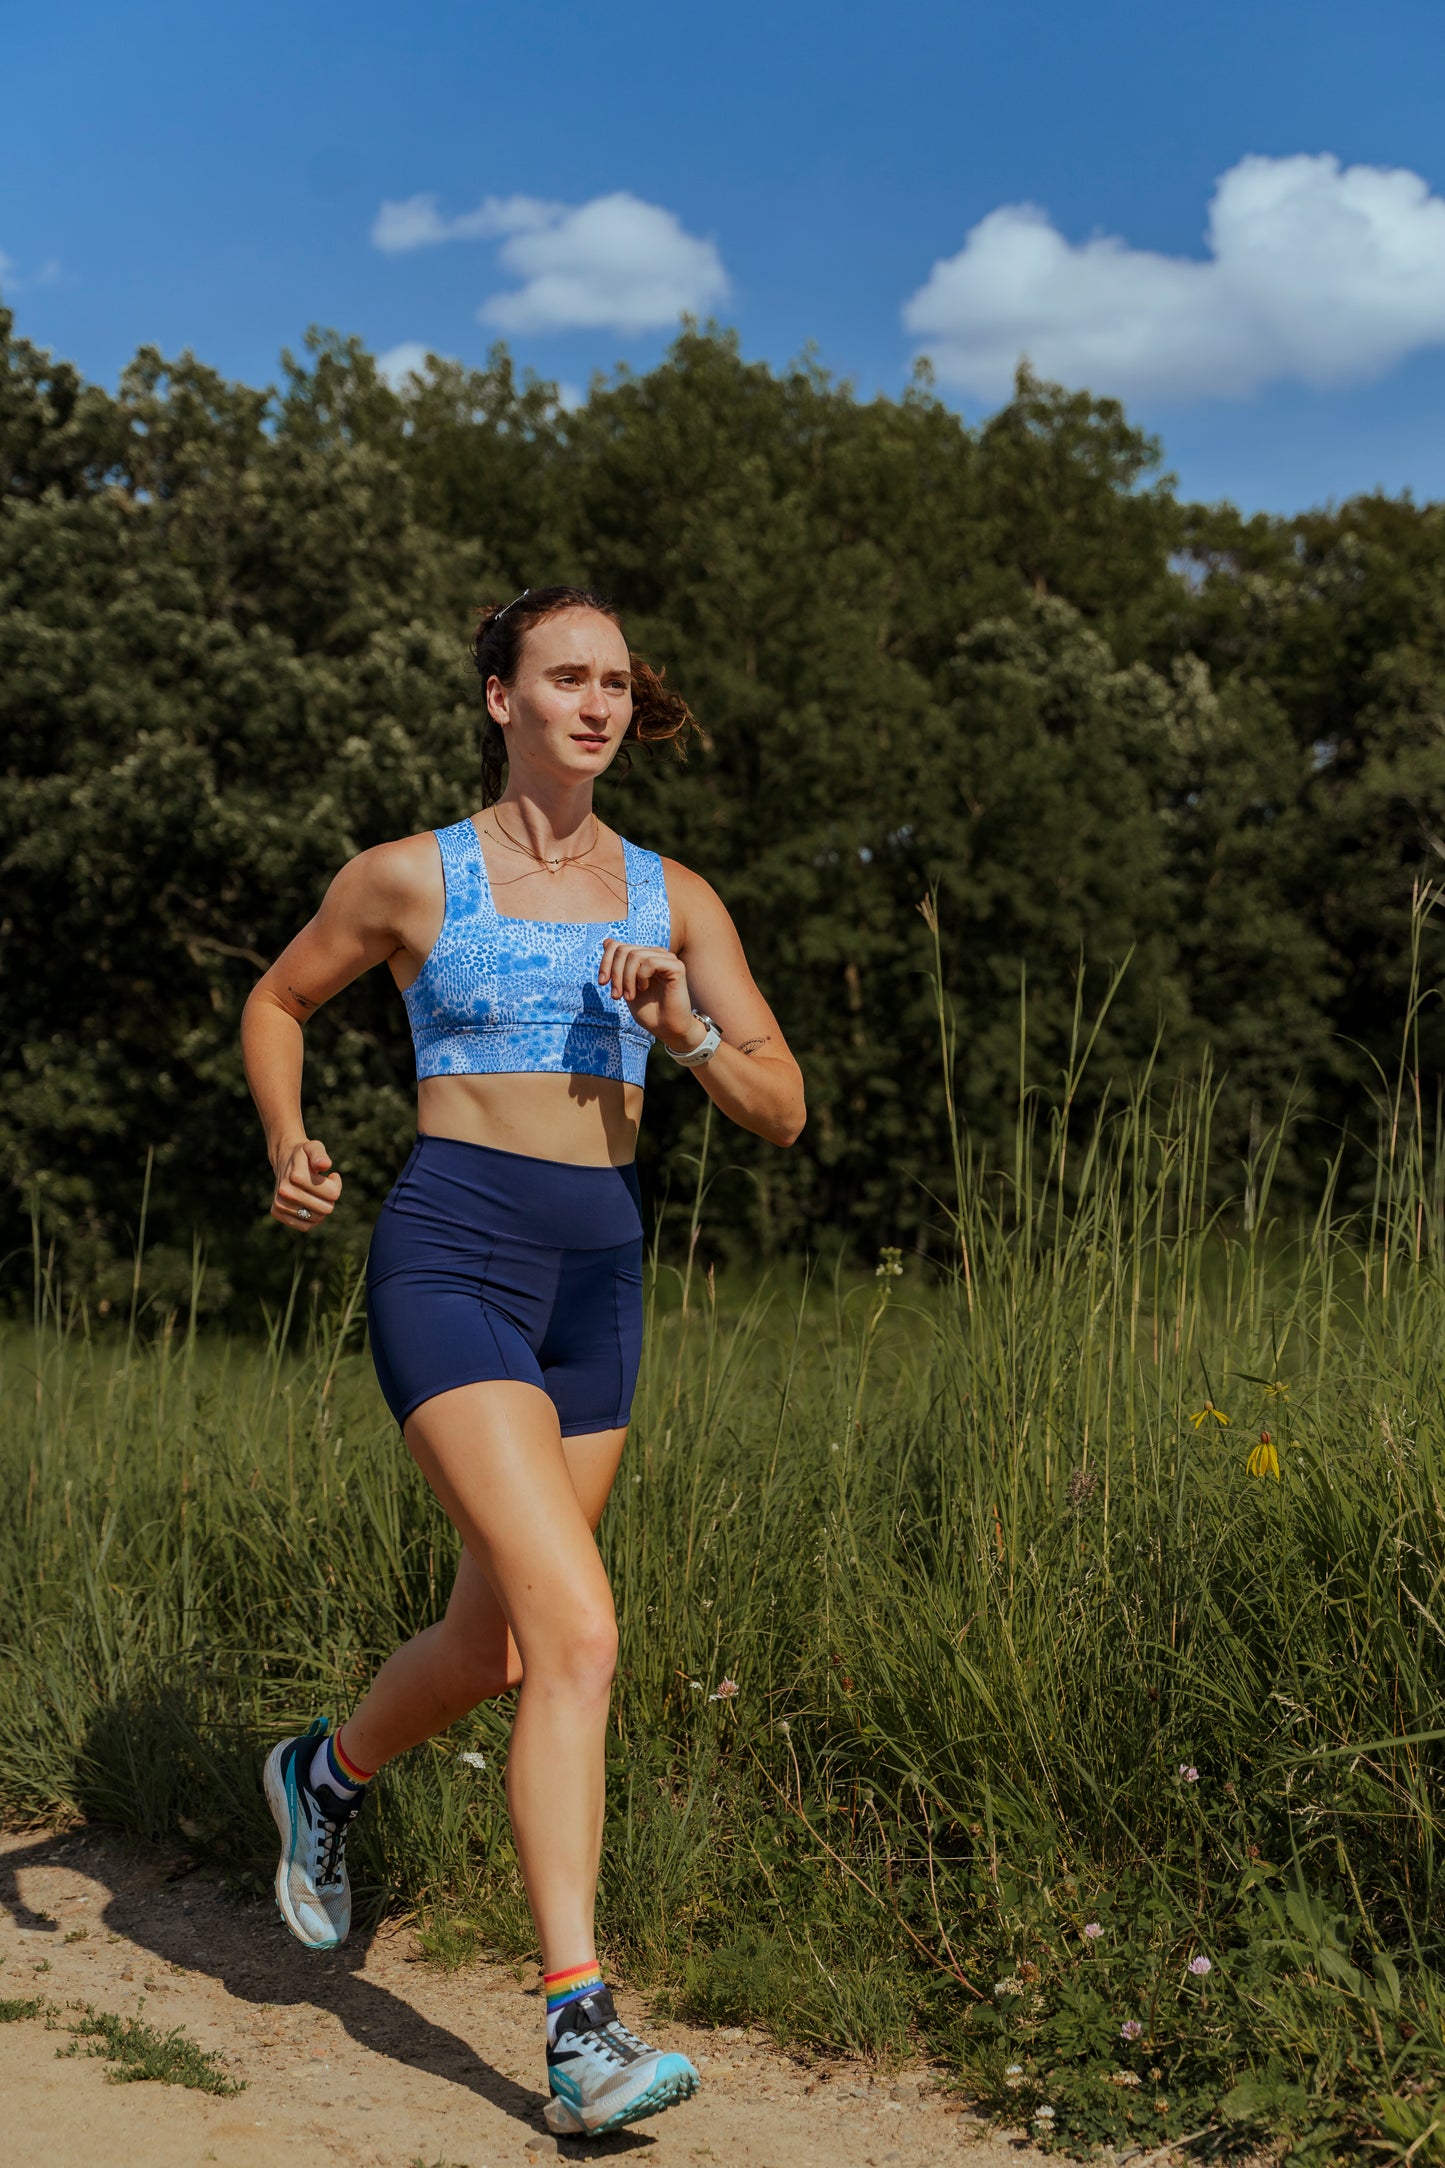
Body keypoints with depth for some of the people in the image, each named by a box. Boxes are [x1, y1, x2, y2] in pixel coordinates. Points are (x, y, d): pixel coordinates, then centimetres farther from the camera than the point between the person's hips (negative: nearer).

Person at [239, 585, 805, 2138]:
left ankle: (327, 1775, 49)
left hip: (599, 1279, 5)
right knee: (580, 1633, -20)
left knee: (493, 1647, 17)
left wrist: (686, 1030, -12)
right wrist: (290, 1154, 0)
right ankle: (581, 2033, -16)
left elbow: (781, 1111, 7)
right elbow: (277, 1000, 16)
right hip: (451, 1263, -5)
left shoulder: (673, 899, 9)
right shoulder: (410, 877, 0)